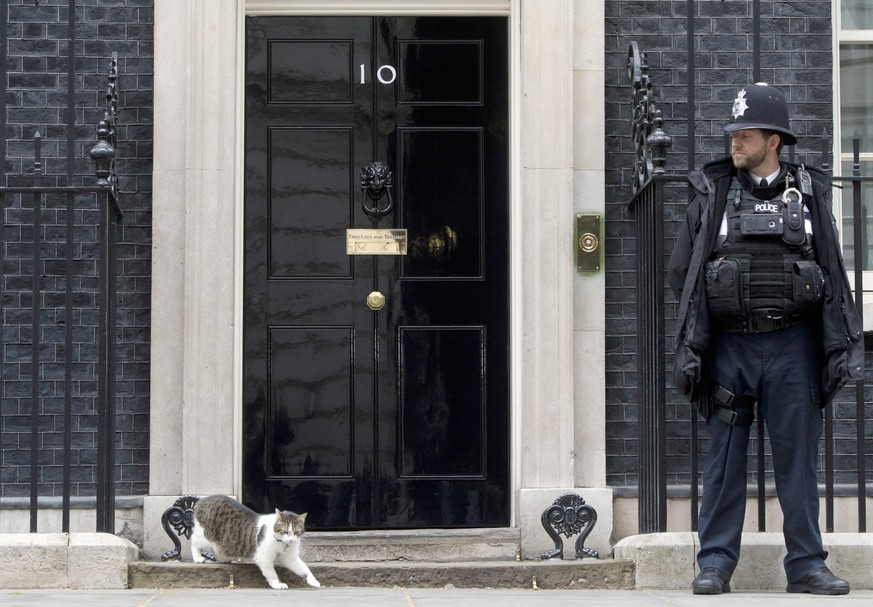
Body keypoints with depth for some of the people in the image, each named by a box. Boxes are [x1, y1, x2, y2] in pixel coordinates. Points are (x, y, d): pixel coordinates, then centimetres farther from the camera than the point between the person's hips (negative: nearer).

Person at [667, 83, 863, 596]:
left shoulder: (810, 193, 8)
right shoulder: (711, 194, 7)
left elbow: (833, 274, 10)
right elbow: (680, 272, 10)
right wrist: (728, 304, 5)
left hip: (793, 346, 0)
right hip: (730, 346, 0)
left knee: (798, 456, 2)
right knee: (725, 458, 1)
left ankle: (806, 563, 8)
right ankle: (716, 563, 6)